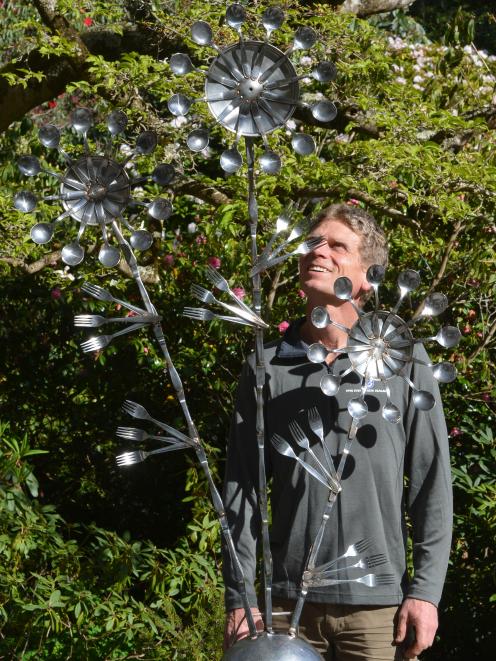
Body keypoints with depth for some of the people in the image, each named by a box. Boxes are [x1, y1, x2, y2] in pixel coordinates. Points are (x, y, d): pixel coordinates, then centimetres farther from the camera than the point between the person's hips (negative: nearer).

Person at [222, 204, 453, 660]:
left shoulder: (403, 361, 1)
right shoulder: (266, 367, 6)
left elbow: (432, 485, 1)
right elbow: (242, 489, 5)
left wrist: (425, 590, -5)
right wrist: (240, 598, 0)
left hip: (379, 604, -1)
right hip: (288, 603, 2)